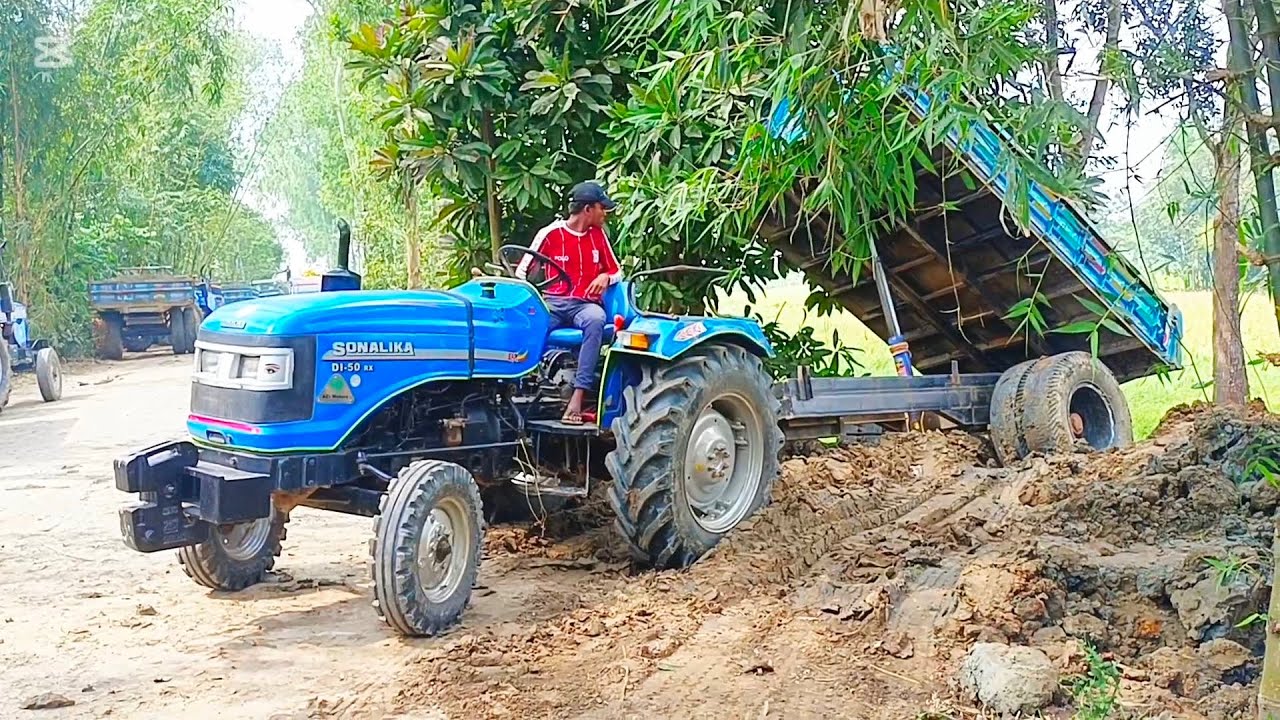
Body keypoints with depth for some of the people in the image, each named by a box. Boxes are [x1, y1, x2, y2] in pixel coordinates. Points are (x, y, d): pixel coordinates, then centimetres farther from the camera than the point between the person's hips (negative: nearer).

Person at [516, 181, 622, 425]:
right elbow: (522, 270, 5)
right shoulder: (550, 233, 1)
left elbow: (617, 271, 19)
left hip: (585, 304, 2)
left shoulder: (598, 235, 13)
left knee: (596, 319, -37)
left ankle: (578, 395, -42)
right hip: (552, 303, -1)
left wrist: (605, 277, -6)